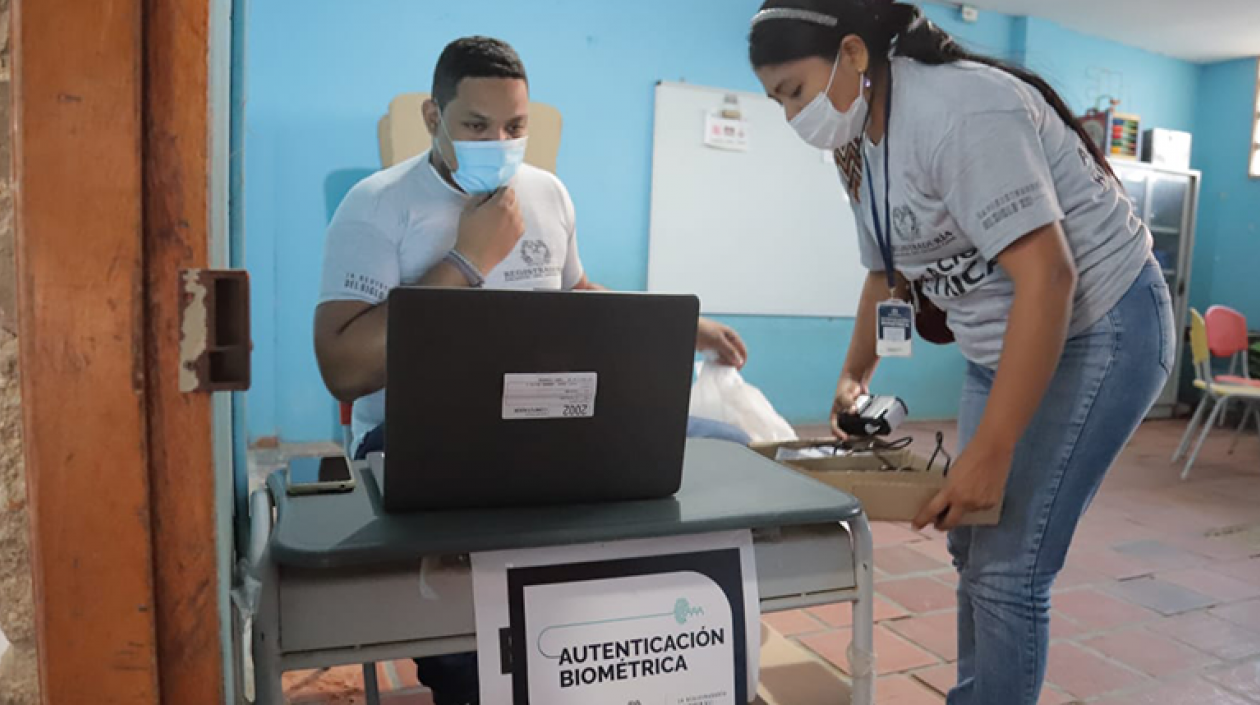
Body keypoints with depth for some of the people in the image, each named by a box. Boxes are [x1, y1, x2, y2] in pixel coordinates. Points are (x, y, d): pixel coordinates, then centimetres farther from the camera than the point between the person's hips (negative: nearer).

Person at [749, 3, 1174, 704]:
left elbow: (1047, 278, -30)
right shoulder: (863, 144, 4)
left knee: (1008, 568, -10)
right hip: (1006, 342, 9)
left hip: (1100, 329, -9)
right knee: (973, 541, 16)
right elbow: (885, 269, 18)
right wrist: (855, 372, 13)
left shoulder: (957, 113, -25)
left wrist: (989, 452, -30)